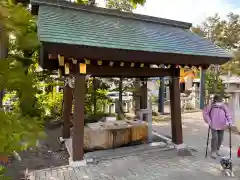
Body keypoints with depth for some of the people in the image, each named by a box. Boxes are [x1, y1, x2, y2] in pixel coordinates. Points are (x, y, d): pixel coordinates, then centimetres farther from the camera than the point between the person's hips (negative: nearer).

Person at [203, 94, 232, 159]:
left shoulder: (224, 106, 1)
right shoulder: (210, 106, -7)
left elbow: (228, 114, 5)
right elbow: (205, 113, -2)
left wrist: (229, 121, -7)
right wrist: (208, 121, -7)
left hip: (222, 126, 4)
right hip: (214, 125, -3)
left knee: (220, 138, 12)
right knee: (214, 138, -8)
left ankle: (217, 150, 33)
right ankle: (213, 152, 6)